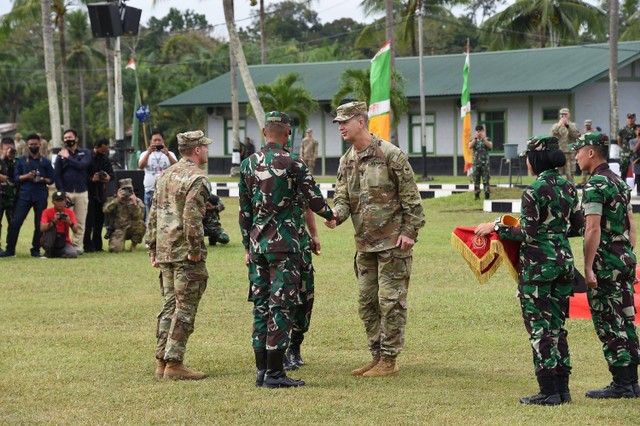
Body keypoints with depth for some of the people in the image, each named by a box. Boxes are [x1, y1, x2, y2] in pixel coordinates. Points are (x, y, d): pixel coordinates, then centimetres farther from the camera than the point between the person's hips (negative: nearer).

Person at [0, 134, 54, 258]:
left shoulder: (45, 162, 9)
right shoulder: (21, 161, 10)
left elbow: (51, 179, 9)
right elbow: (15, 177, 6)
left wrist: (43, 179, -12)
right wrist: (26, 176, -12)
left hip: (41, 197, 0)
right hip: (24, 195, 0)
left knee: (39, 225, 0)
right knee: (15, 222, -8)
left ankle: (36, 250, 11)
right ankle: (10, 250, -5)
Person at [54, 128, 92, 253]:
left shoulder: (85, 153, 10)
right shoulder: (61, 155, 8)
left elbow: (82, 165, -10)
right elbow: (57, 176, 3)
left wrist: (68, 158, -6)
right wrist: (62, 193, -6)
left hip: (82, 192, 1)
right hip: (66, 192, -1)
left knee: (80, 222, 0)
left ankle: (77, 246, 4)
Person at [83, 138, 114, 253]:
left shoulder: (105, 159, 12)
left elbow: (112, 173, 13)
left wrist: (109, 177, -9)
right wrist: (92, 179, -26)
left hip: (101, 193, 6)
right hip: (89, 192, -6)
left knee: (100, 219, 8)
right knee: (89, 221, -8)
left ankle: (97, 245, 15)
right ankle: (87, 245, -4)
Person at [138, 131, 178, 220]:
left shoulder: (170, 154, 10)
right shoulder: (145, 154, 9)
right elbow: (141, 166, -9)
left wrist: (167, 154, -24)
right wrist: (148, 153, -22)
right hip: (150, 190, 0)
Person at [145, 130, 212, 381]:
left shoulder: (166, 176, 15)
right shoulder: (197, 179, -11)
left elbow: (153, 215, 16)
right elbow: (192, 218, -21)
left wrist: (153, 249, 19)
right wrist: (195, 251, -16)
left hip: (164, 253, 8)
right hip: (185, 254, -8)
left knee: (170, 306, 14)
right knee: (185, 308, -4)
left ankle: (162, 362, 14)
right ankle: (174, 364, -5)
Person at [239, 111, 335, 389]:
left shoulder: (248, 165, 7)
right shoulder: (291, 163, -9)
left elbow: (244, 210, 11)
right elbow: (314, 199, -4)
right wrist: (330, 215, 17)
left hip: (257, 243, 6)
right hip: (283, 243, -6)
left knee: (260, 306, 11)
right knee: (280, 306, -4)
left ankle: (261, 370, 13)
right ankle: (274, 373, -6)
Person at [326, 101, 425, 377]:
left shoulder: (391, 155, -12)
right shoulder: (346, 161, 10)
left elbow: (411, 198, -10)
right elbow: (342, 197, 7)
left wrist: (409, 232, -14)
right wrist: (336, 215, -15)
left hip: (393, 242, -8)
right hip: (364, 243, 8)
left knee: (390, 301, -5)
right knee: (367, 302, 11)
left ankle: (389, 359, 0)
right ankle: (377, 356, 20)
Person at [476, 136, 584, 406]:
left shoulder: (534, 191, -15)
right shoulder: (569, 188, 6)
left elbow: (528, 234, -16)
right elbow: (578, 228, 11)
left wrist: (495, 228, -6)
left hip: (537, 264, -7)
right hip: (564, 261, 7)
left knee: (539, 326, -1)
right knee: (557, 325, 14)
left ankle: (548, 391, -2)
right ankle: (562, 388, 14)